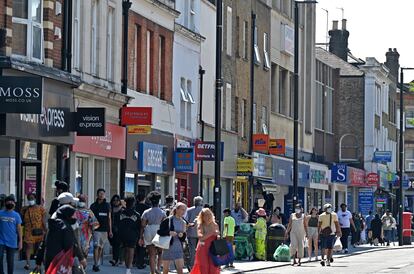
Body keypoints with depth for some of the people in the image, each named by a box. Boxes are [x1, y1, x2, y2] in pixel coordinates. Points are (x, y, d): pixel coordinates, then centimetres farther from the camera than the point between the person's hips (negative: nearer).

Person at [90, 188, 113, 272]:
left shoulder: (107, 205, 10)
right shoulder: (93, 206, 3)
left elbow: (109, 218, 13)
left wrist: (110, 230, 10)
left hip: (105, 230, 3)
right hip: (96, 229, -3)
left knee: (101, 247, 7)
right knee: (96, 246, -13)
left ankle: (97, 264, 15)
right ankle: (96, 265, -13)